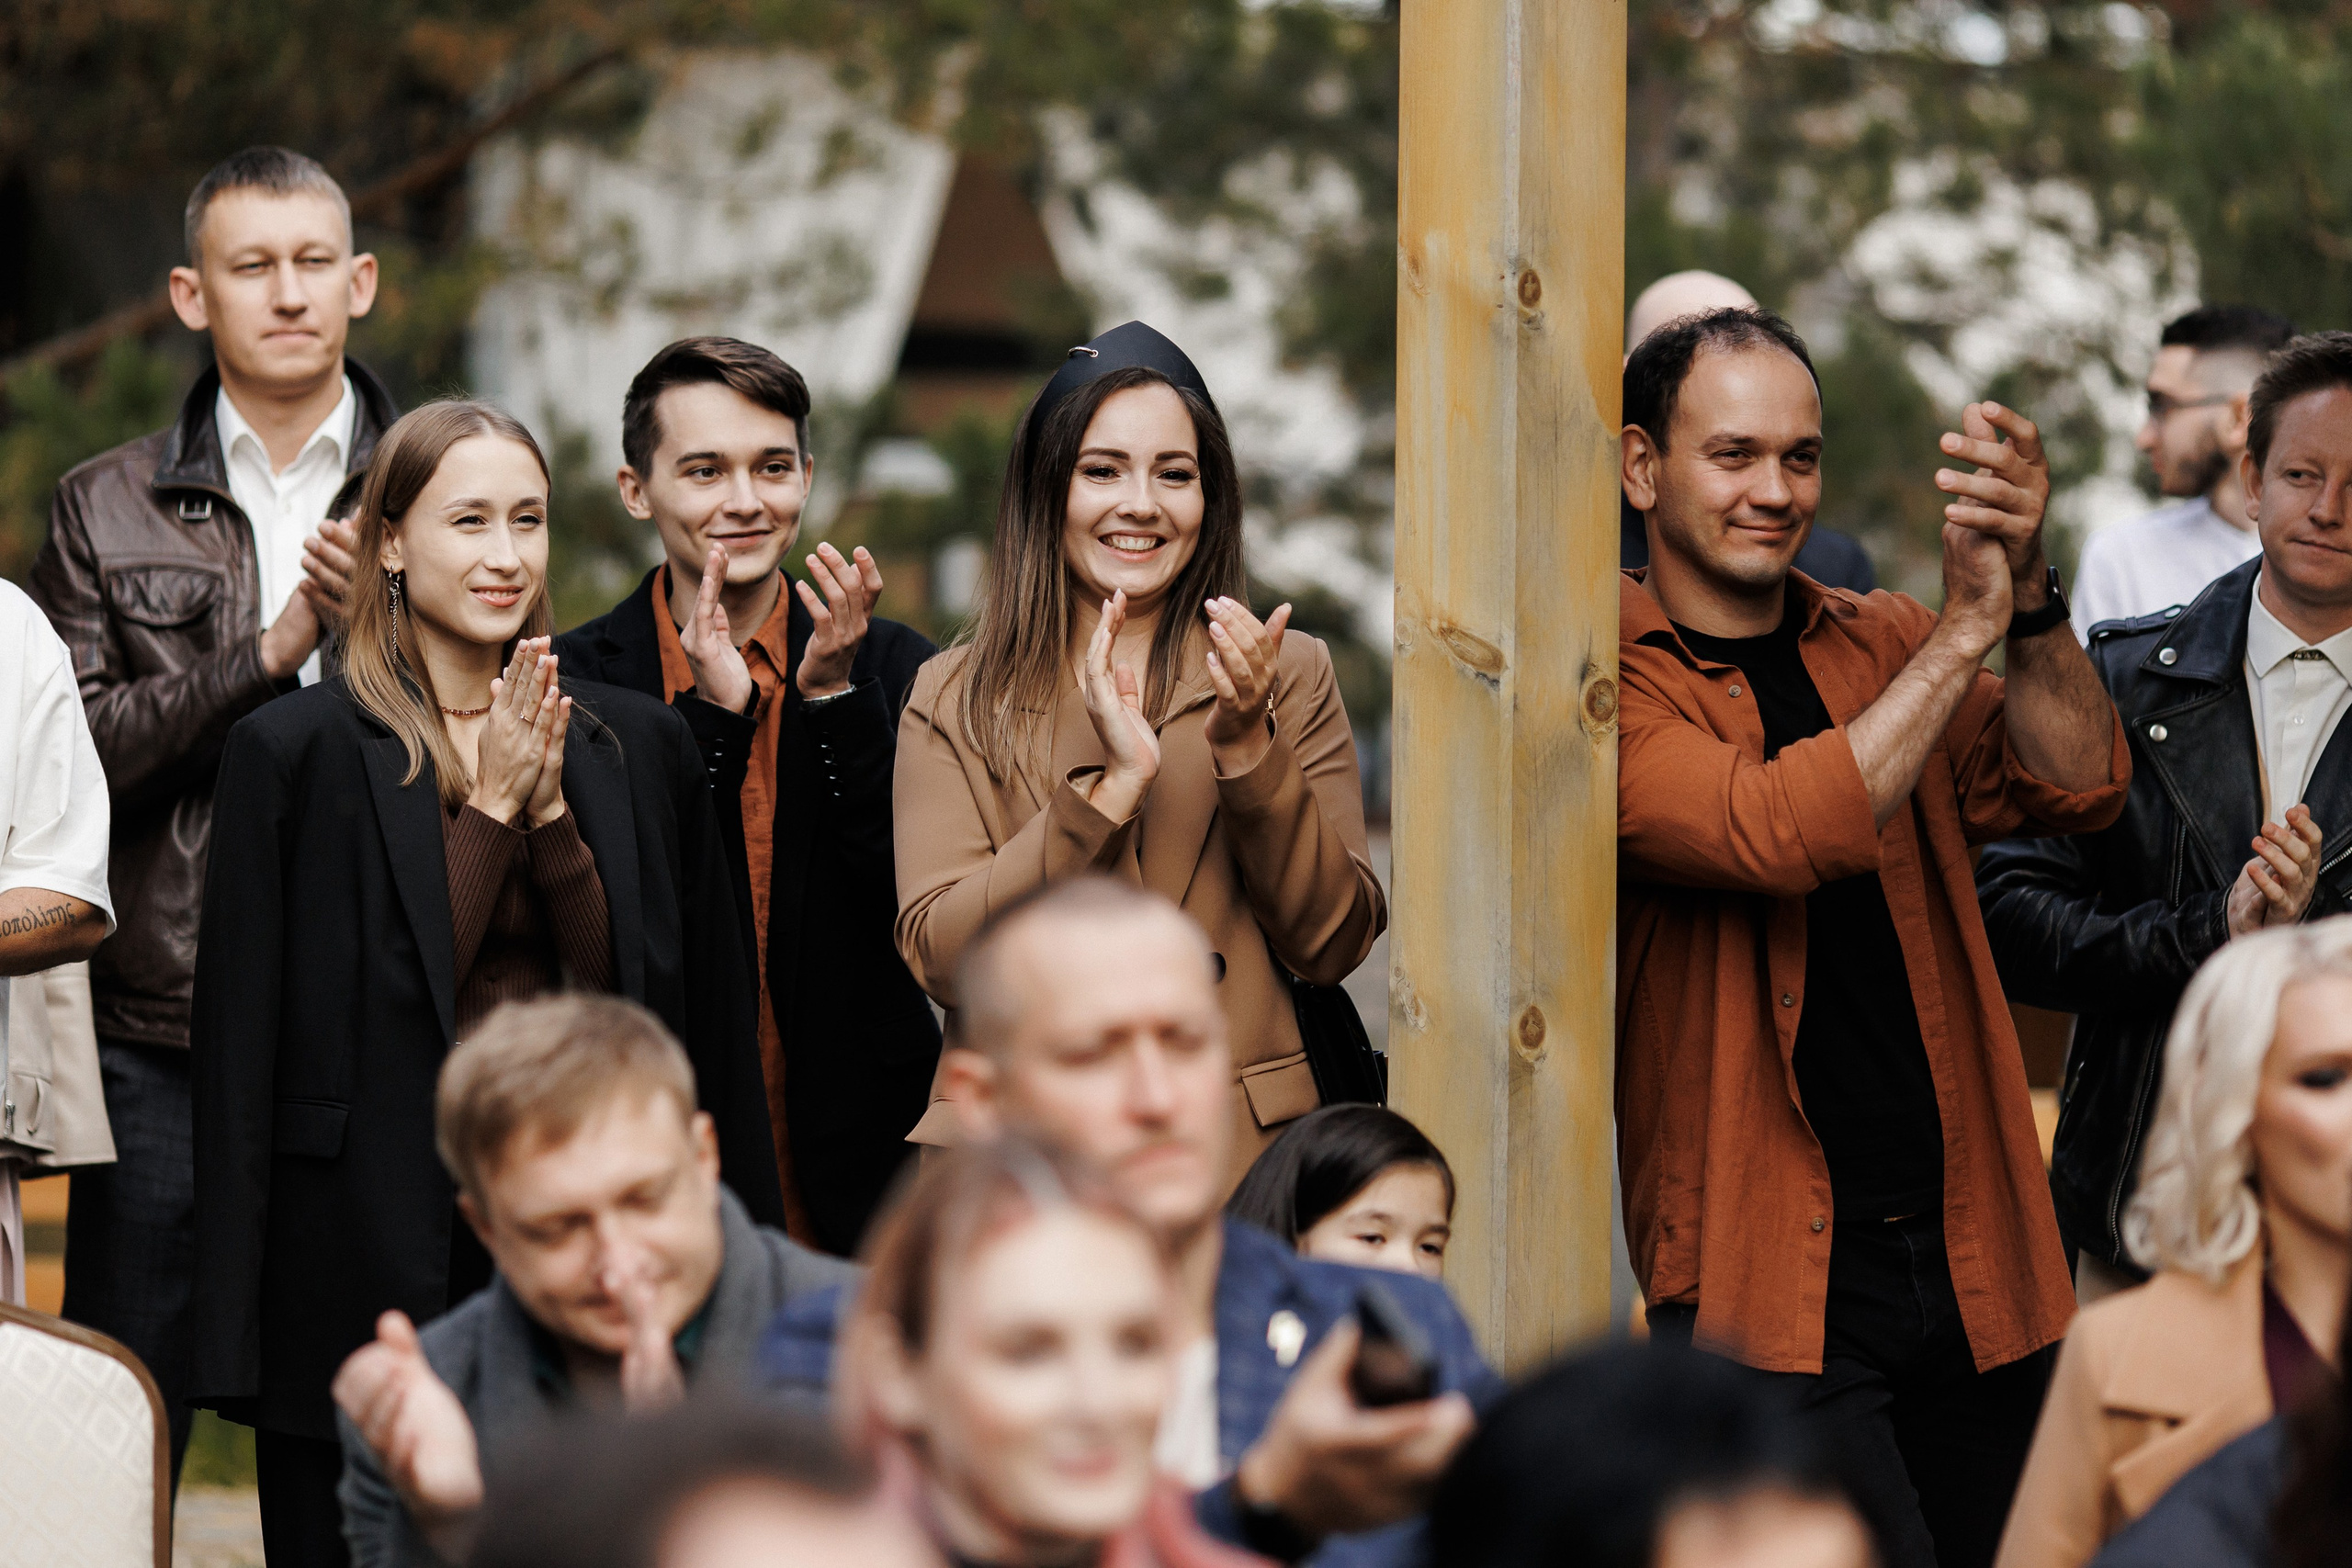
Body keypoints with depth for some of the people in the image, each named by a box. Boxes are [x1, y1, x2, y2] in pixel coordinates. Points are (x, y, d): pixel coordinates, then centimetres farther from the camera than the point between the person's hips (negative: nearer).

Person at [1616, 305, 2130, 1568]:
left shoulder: (1881, 647, 13)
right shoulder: (1610, 680, -6)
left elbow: (2078, 788, 0)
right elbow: (1784, 830, -22)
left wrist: (2026, 594, -16)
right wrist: (1968, 627, -17)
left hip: (1969, 1261, 6)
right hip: (1765, 1277, -6)